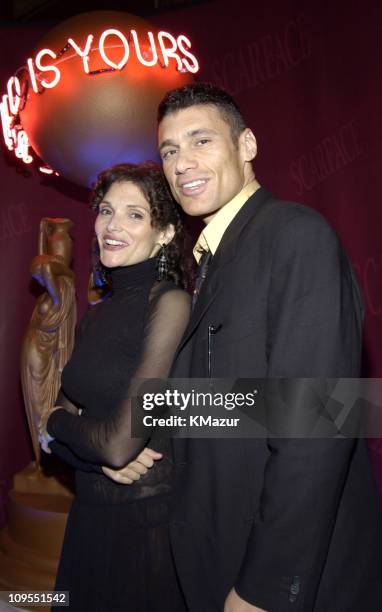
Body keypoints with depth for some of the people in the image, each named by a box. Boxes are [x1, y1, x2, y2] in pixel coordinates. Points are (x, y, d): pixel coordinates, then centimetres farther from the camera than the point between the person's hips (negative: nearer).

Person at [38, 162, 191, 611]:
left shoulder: (170, 303, -19)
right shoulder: (96, 314, 4)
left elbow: (120, 445, -24)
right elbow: (57, 424, 4)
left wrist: (57, 422, -4)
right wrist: (96, 449, -18)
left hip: (149, 521, -7)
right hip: (90, 513, 7)